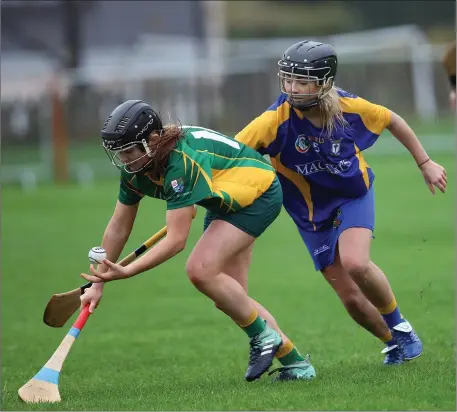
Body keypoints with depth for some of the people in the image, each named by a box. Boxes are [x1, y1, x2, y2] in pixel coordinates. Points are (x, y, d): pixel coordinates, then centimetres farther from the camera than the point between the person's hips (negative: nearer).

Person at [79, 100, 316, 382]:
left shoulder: (181, 163, -36)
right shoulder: (136, 167, -11)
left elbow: (176, 240, -36)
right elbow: (118, 228, 0)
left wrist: (126, 272, -39)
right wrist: (98, 283, 0)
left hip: (258, 192, -9)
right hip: (228, 201, 9)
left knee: (201, 270, -25)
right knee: (229, 298, 7)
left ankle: (264, 337, -8)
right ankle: (296, 363, 19)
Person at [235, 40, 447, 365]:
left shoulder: (349, 107, -18)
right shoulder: (278, 119, -24)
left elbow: (392, 121, 2)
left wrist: (425, 163, 8)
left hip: (354, 195, -1)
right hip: (313, 212, 1)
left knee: (355, 263, -29)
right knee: (351, 299, -2)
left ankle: (400, 326, -3)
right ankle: (393, 343, 28)